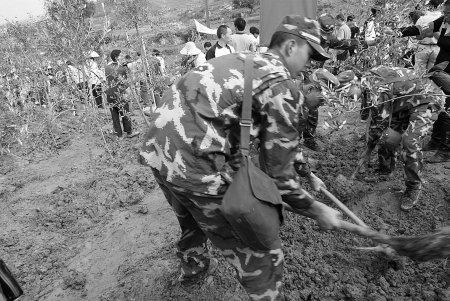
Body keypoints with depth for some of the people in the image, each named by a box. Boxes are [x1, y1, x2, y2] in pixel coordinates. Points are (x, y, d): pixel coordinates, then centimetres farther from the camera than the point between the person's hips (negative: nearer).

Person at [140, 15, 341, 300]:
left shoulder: (244, 60, 20)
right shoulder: (283, 87, -7)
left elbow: (275, 141, 27)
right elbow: (279, 172, -5)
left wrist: (303, 171, 32)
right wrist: (317, 210, 11)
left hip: (158, 147, 10)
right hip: (194, 162, -10)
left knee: (193, 217, 36)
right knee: (259, 249, 8)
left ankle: (194, 268, 63)